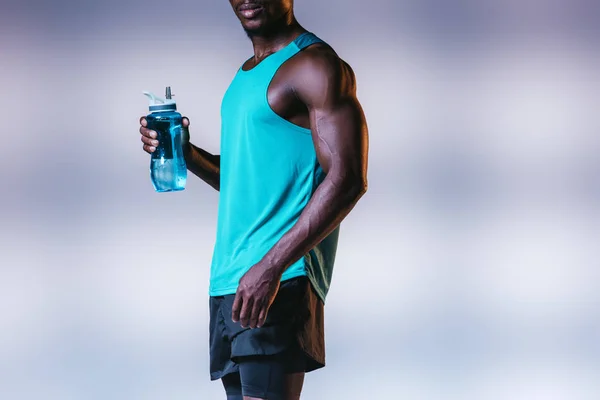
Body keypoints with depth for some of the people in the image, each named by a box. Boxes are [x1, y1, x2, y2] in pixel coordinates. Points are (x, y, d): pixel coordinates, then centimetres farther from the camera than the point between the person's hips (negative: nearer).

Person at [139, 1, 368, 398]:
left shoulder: (316, 65, -7)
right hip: (228, 279, 9)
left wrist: (271, 266, -23)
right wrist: (187, 154, 7)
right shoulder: (247, 74, 22)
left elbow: (346, 180, -16)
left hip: (280, 281, -9)